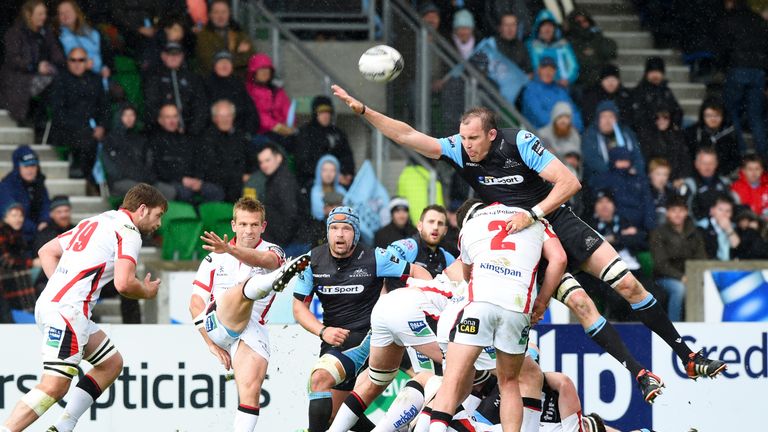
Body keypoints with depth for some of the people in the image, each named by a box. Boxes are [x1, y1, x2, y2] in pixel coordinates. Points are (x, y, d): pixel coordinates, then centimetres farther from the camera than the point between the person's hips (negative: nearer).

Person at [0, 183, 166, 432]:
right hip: (68, 310, -10)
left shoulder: (96, 223, 23)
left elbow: (47, 251, 26)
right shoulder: (129, 232, -4)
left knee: (111, 363, 17)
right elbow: (123, 283, -16)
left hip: (50, 302, 10)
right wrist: (146, 292, 5)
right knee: (55, 386, -17)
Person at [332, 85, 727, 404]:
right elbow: (407, 135, -14)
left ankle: (689, 357, 3)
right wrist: (362, 110, -23)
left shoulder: (520, 143, -20)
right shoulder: (459, 151, -11)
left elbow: (569, 182, -24)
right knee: (579, 302, -18)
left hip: (558, 222, -1)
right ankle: (641, 375, -12)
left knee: (628, 284, -7)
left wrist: (532, 214, -34)